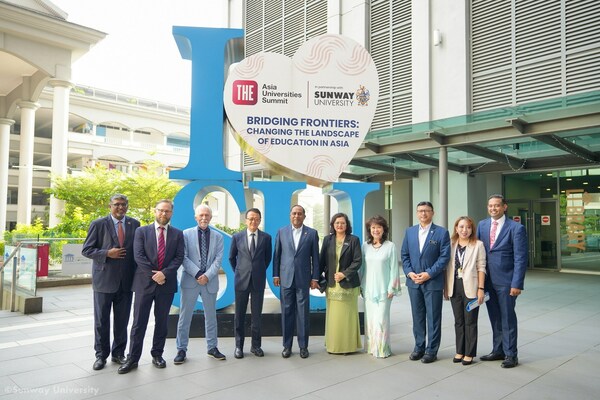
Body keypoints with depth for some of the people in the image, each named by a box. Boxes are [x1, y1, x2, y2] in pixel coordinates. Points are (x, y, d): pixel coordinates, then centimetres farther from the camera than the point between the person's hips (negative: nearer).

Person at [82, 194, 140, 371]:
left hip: (126, 281, 2)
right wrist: (107, 253, -18)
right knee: (101, 320, 8)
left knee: (122, 320, 11)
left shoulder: (134, 224, 4)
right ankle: (101, 355, 24)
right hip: (104, 279, -2)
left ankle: (118, 353, 26)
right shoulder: (98, 224, -3)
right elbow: (86, 250, -3)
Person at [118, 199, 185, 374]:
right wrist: (153, 275, -12)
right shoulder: (141, 231, 4)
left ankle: (157, 355, 23)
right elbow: (138, 256, -5)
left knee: (162, 322, 10)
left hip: (167, 284, 1)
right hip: (144, 283, -1)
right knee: (139, 322, 2)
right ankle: (132, 358, 10)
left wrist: (164, 273, -15)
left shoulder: (177, 234, 6)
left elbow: (179, 257, -2)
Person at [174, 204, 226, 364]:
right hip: (190, 280, -2)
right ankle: (181, 349, 13)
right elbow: (184, 257, -6)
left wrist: (207, 276, -14)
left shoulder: (218, 236, 7)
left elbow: (218, 260, -1)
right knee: (185, 316, 3)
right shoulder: (186, 234, 2)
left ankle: (212, 347, 23)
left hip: (210, 282, 2)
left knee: (211, 316, 11)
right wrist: (197, 274, -15)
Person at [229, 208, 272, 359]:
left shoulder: (266, 237, 0)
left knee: (257, 315, 7)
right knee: (239, 315, 7)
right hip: (242, 280, 0)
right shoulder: (237, 237, 0)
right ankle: (239, 346, 17)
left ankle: (256, 345, 19)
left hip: (258, 280, 0)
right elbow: (231, 257, 12)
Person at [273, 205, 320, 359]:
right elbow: (277, 255, 7)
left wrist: (315, 278, -1)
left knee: (303, 313, 4)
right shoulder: (281, 232, 6)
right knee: (287, 313, 6)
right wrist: (276, 275, 3)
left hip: (303, 279, -1)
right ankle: (287, 345, 17)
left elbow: (315, 257, 2)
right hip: (286, 278, 1)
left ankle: (303, 346, 15)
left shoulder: (312, 233, 3)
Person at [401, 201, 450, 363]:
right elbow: (404, 255, 9)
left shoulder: (442, 232, -4)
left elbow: (444, 257, -8)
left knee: (433, 318, 4)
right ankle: (419, 347, 25)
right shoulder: (410, 231, 9)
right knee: (417, 317, 13)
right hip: (413, 281, 4)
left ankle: (431, 350, 15)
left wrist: (429, 273, -15)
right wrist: (409, 272, -6)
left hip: (433, 282, -4)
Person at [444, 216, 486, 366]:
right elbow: (447, 267, 8)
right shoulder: (451, 244, 7)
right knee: (458, 321, 12)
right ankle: (460, 351, 23)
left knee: (470, 322, 4)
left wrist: (481, 288, -9)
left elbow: (481, 268, -5)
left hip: (470, 288, -3)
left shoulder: (478, 245, -3)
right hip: (455, 287, 4)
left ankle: (469, 353, 15)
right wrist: (446, 288, 7)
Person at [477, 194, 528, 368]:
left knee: (508, 318, 4)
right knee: (495, 318, 14)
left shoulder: (516, 228, -9)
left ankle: (510, 355, 17)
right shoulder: (482, 225, 7)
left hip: (505, 281, -5)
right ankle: (498, 351, 27)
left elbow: (520, 258, -11)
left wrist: (517, 284, -15)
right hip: (488, 280, 5)